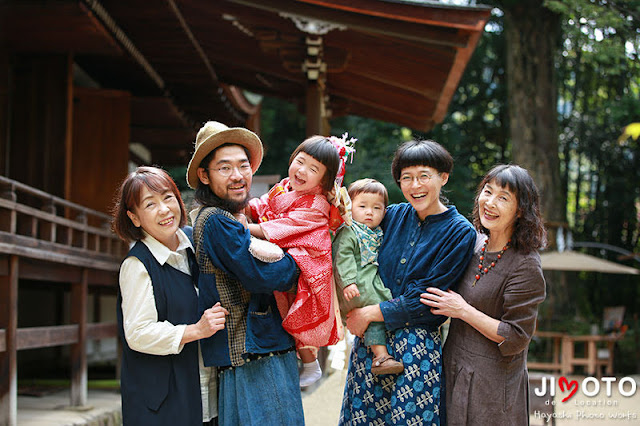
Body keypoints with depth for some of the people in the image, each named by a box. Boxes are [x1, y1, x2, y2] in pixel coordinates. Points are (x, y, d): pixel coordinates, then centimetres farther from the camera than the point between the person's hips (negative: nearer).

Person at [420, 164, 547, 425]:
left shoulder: (526, 266, -19)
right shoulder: (476, 242, 4)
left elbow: (515, 339, -20)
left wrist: (463, 311, -19)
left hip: (492, 384, -7)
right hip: (455, 369, 7)